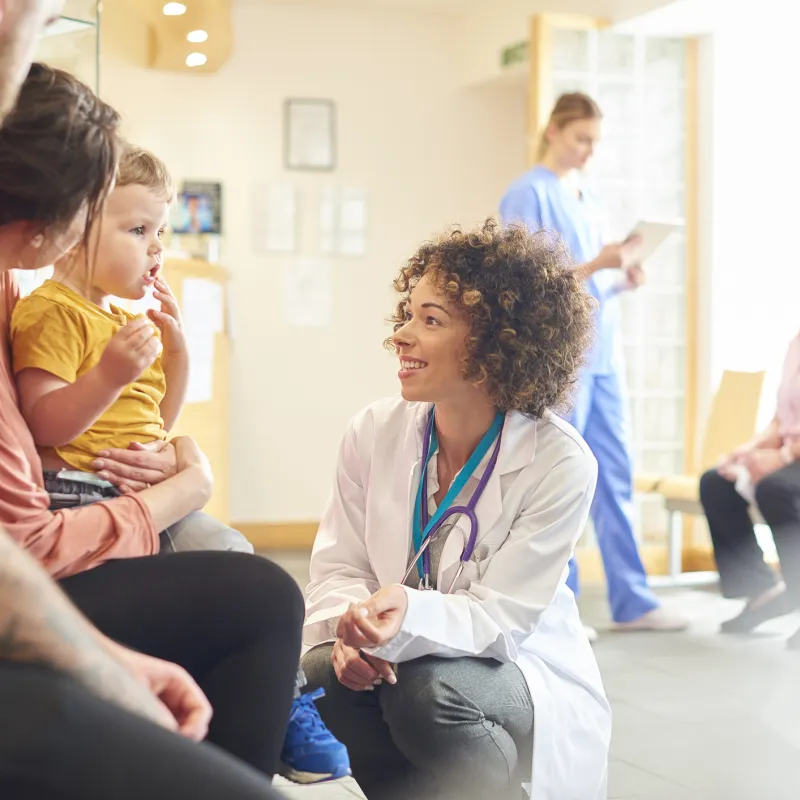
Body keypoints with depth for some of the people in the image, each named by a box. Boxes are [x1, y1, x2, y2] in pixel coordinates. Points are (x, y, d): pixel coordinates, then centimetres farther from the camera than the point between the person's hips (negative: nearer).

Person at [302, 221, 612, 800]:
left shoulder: (559, 463, -17)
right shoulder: (374, 433, -5)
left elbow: (500, 619, -20)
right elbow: (337, 567, -2)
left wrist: (410, 617, -41)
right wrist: (351, 628, -26)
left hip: (517, 671, -3)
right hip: (397, 659, 4)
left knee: (429, 689, -34)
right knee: (322, 674, -27)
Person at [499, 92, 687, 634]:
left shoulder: (588, 200, 18)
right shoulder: (528, 195, -5)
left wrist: (622, 279, 0)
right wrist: (595, 265, -20)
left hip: (601, 354, 8)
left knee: (615, 477, 7)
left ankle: (632, 602, 13)